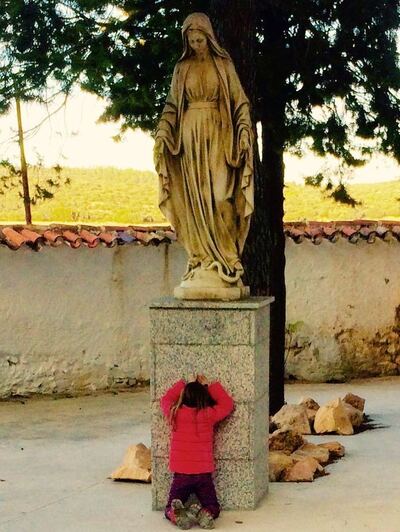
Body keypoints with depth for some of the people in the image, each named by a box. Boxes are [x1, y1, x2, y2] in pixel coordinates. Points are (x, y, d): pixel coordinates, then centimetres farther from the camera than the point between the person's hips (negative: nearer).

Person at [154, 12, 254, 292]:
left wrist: (244, 130, -10)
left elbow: (239, 101, 3)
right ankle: (202, 258, 0)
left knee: (219, 195, -11)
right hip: (190, 135, 2)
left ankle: (224, 259, -8)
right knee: (195, 197, -2)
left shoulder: (223, 65, 6)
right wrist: (162, 134, -2)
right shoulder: (182, 68, 11)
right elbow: (172, 105, 11)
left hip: (218, 134, -2)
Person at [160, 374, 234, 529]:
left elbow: (166, 400, 18)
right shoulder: (208, 415, -7)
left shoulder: (175, 413, -4)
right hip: (204, 474, 0)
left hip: (181, 474, 1)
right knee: (213, 508, 15)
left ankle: (178, 515, -23)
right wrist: (209, 386, 11)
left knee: (170, 510, 13)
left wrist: (184, 385, 19)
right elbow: (227, 404, 9)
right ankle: (203, 514, -20)